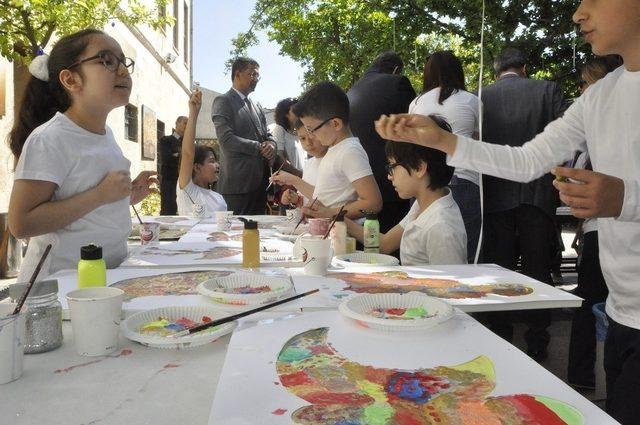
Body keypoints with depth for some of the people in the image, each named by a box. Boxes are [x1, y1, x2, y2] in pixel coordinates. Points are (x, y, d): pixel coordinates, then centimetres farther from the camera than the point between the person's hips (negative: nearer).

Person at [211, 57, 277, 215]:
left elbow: (267, 135, 19)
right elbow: (226, 140, -15)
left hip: (261, 182, 8)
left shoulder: (256, 107, 21)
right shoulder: (223, 101, -4)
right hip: (238, 183, -7)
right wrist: (260, 148, -12)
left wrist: (271, 145, -5)